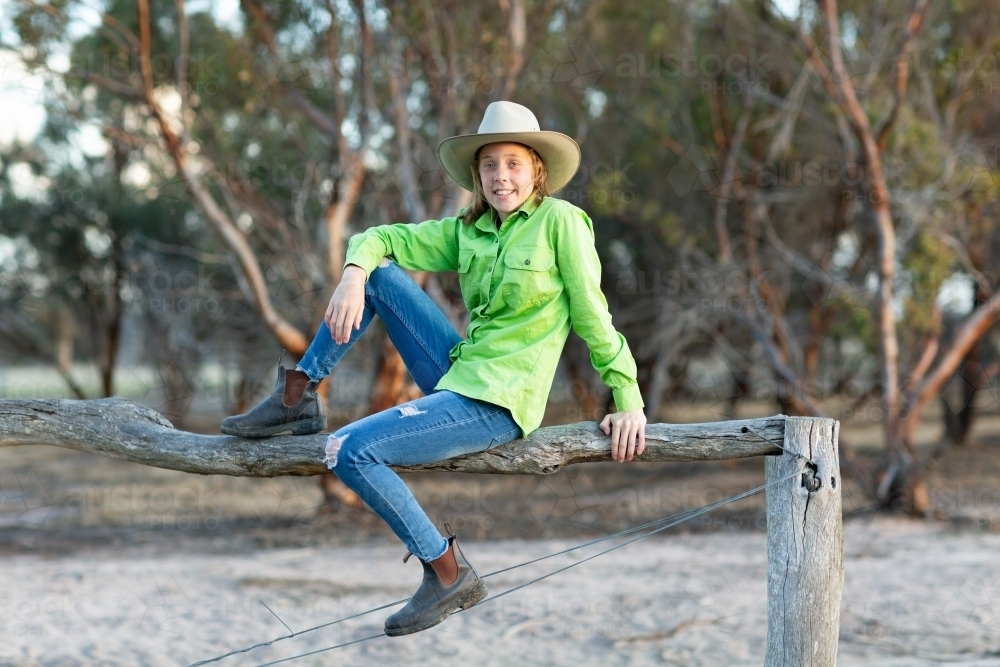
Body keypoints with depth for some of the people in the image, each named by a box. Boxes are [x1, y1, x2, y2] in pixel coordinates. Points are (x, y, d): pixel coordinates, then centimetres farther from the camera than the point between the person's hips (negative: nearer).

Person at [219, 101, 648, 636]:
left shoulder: (561, 221, -7)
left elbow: (593, 315, -6)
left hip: (497, 404, -7)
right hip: (458, 376, 7)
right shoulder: (466, 230, 11)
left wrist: (629, 401, -8)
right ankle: (296, 399, 3)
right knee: (379, 273, -1)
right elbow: (380, 239, 9)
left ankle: (449, 574, -7)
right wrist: (353, 274, -13)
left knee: (349, 451, -19)